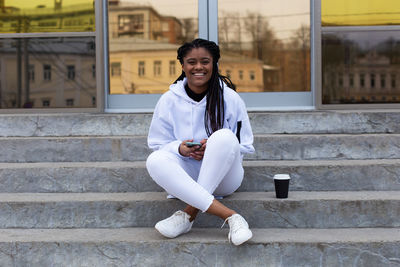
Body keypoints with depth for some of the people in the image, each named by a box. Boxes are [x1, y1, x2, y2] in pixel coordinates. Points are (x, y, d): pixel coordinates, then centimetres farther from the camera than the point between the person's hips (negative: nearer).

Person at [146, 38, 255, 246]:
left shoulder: (229, 98, -1)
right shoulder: (169, 100, 2)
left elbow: (246, 146, 2)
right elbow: (157, 144, 6)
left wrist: (214, 148, -18)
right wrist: (180, 149, -17)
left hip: (223, 178, -1)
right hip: (185, 176, 2)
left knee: (224, 136, -30)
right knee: (155, 161, -30)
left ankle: (189, 214, -28)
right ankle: (231, 217, -38)